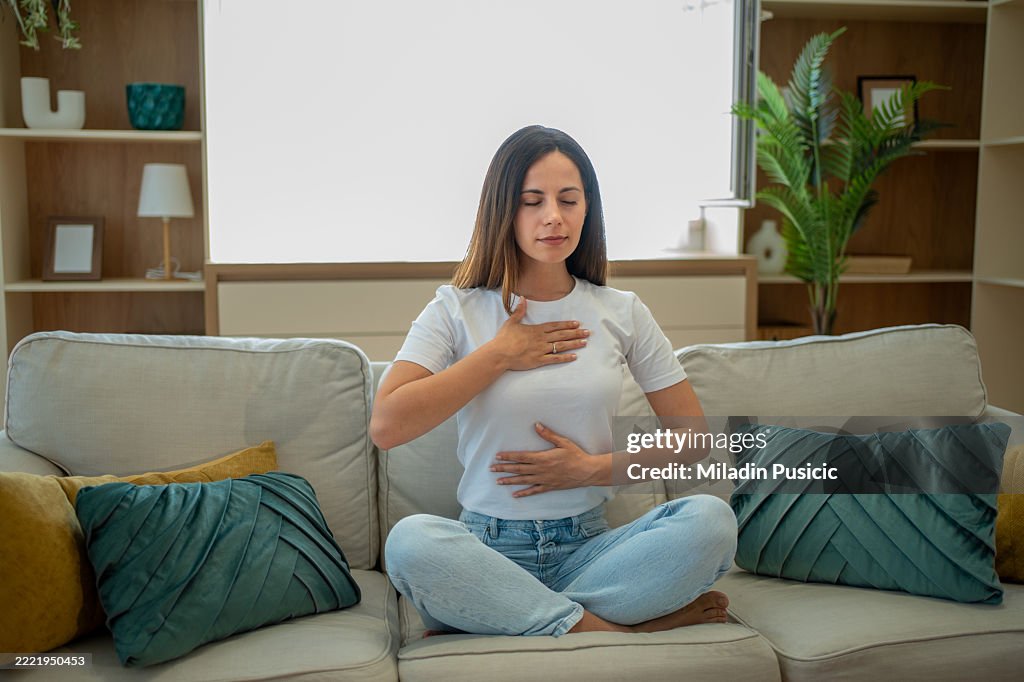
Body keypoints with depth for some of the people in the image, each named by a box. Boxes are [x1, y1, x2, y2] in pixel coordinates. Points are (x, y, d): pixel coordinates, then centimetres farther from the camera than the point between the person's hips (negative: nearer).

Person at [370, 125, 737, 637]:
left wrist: (593, 468, -6)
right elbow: (386, 426, -13)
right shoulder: (457, 311, 2)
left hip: (587, 550, 2)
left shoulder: (622, 314, 7)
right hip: (487, 552, -2)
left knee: (710, 519, -26)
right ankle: (616, 629, -22)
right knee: (410, 540, -35)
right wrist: (498, 355, -9)